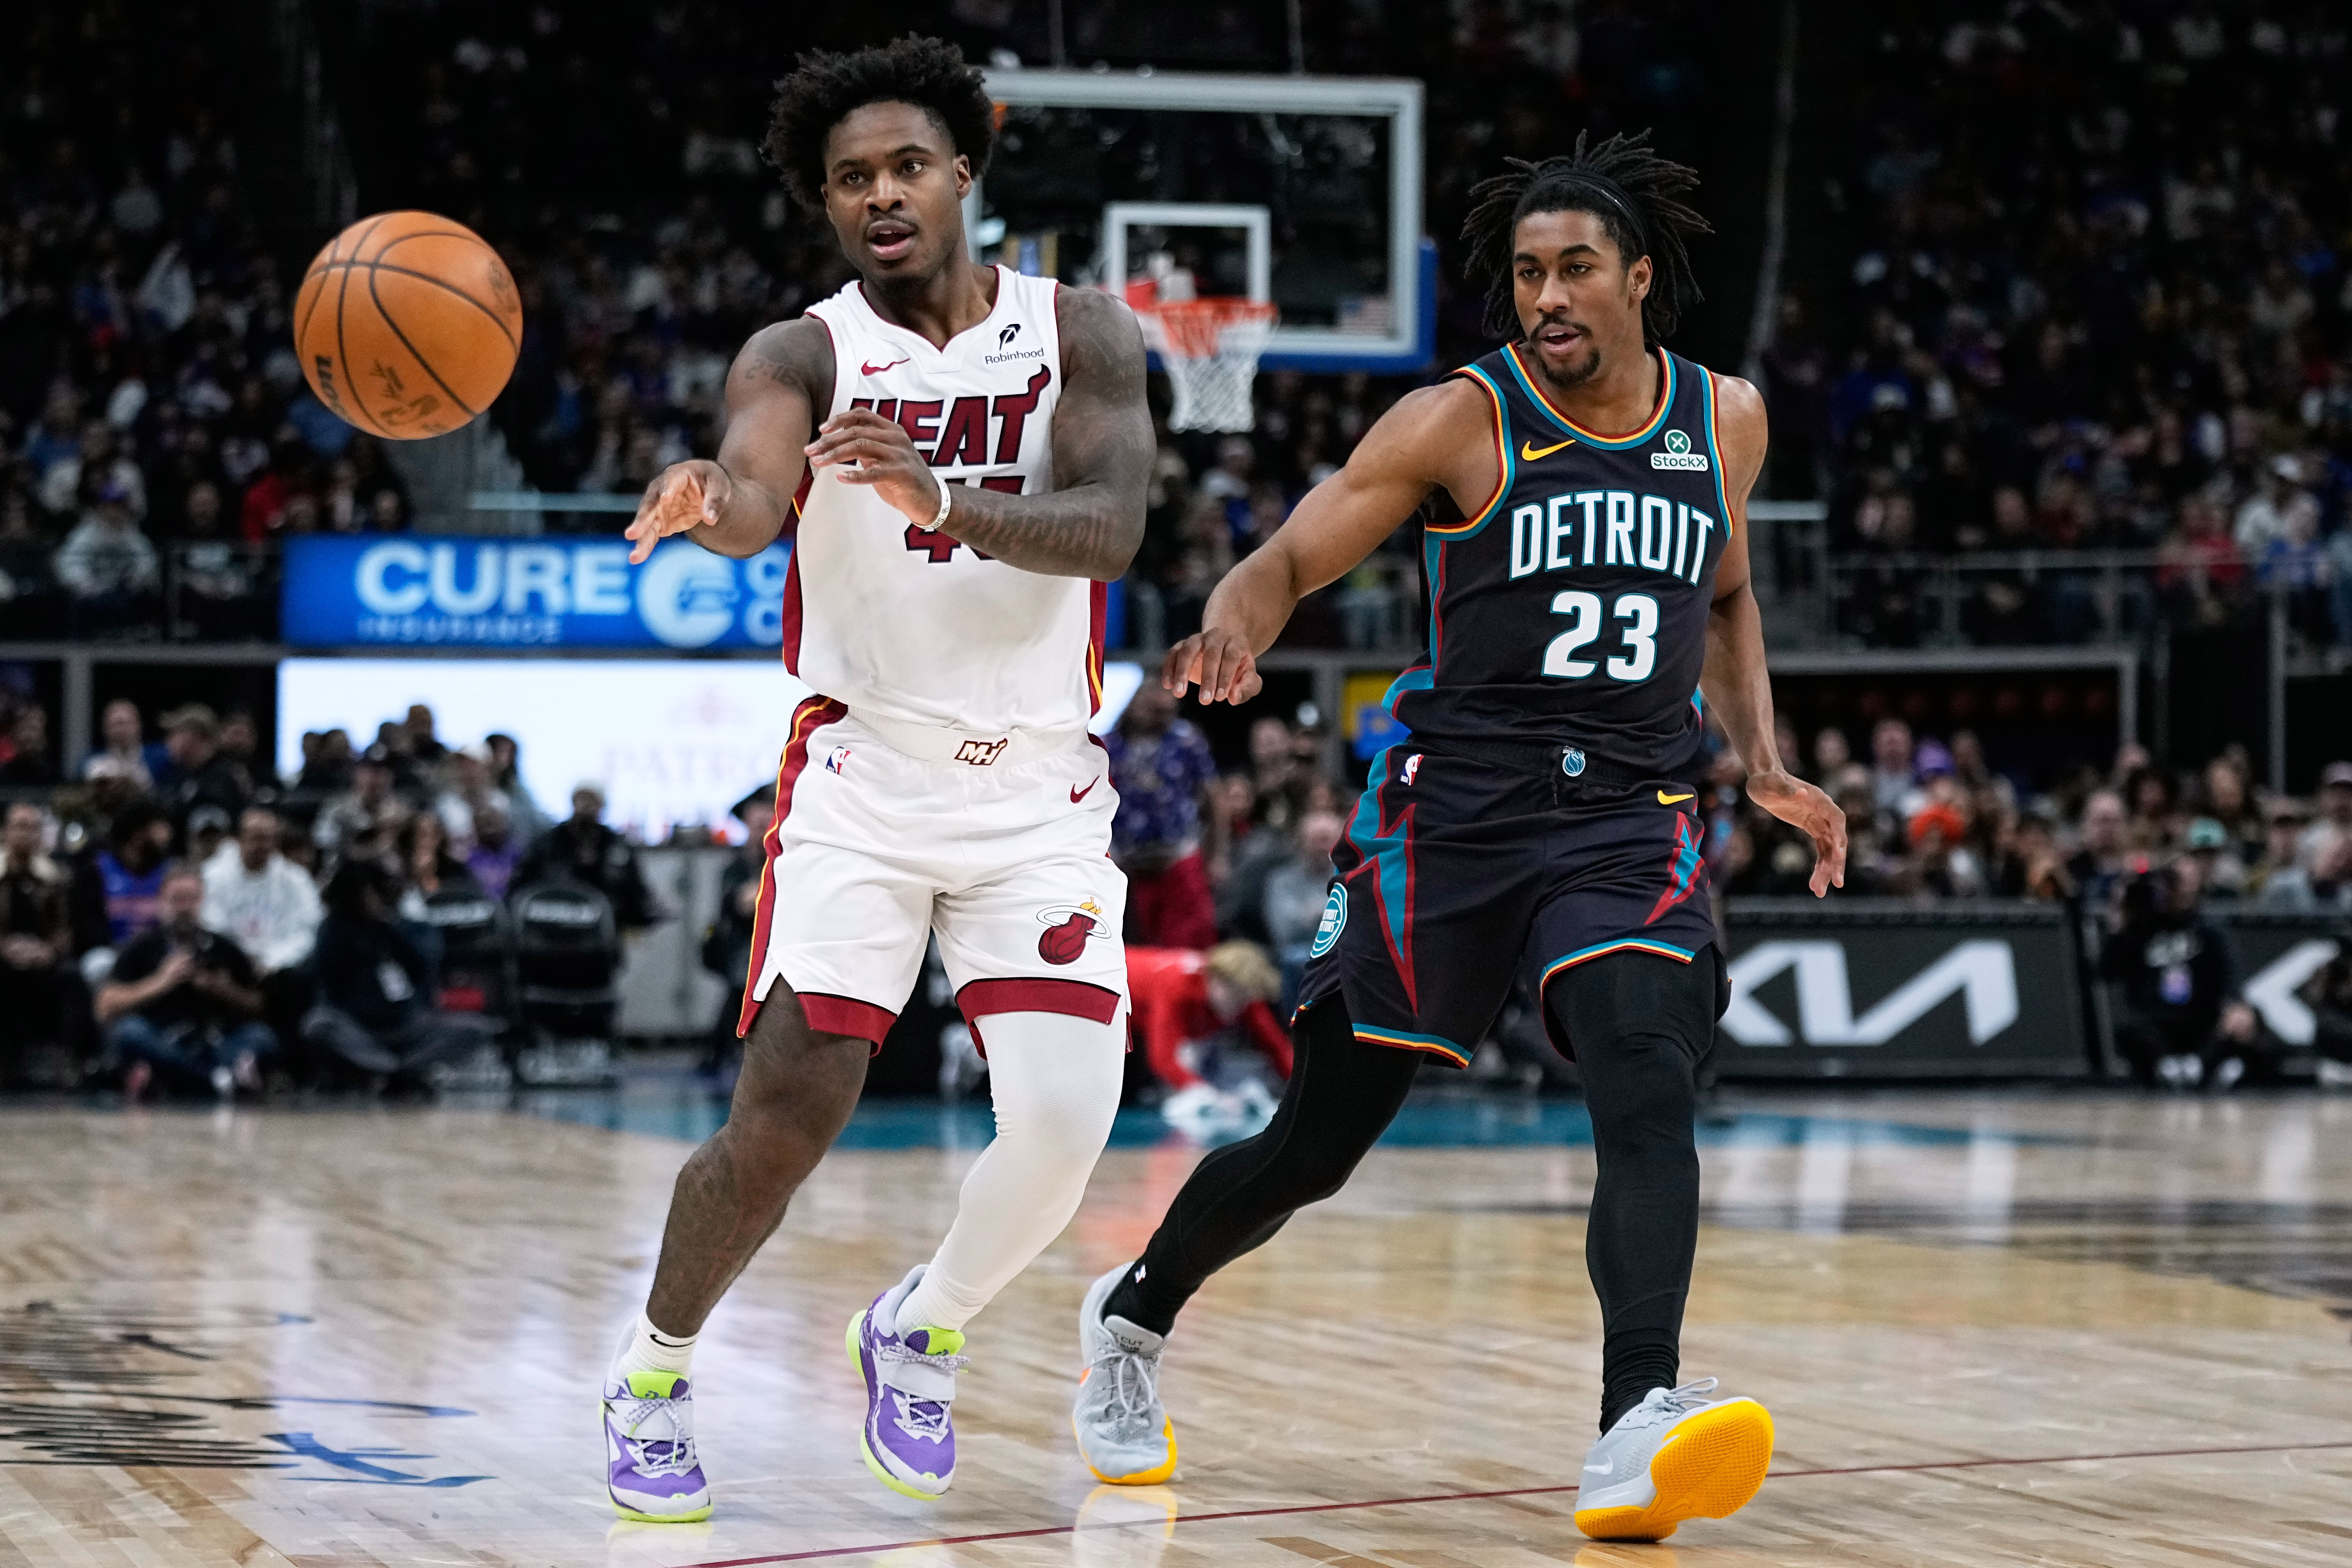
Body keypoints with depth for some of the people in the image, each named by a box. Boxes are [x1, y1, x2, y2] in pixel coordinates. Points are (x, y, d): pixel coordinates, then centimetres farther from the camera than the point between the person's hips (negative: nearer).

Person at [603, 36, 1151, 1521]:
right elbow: (755, 496, -27)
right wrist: (705, 498, -53)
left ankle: (925, 1328, 16)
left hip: (1041, 789, 2)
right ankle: (653, 1372, 16)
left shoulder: (1084, 333, 0)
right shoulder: (804, 354, -5)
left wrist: (945, 505, -36)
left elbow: (1107, 527, -18)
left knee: (1066, 1120, -14)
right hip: (865, 774, -1)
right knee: (786, 1122, -11)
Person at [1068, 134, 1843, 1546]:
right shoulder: (1460, 423, -5)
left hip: (1634, 821, 2)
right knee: (1318, 1141, 6)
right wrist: (1236, 632, -31)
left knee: (1650, 1090, -26)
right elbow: (1292, 557, -8)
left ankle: (1641, 1434, -38)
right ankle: (1135, 1320, 35)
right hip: (1455, 807, -2)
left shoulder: (1725, 421, 7)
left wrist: (1765, 765, 14)